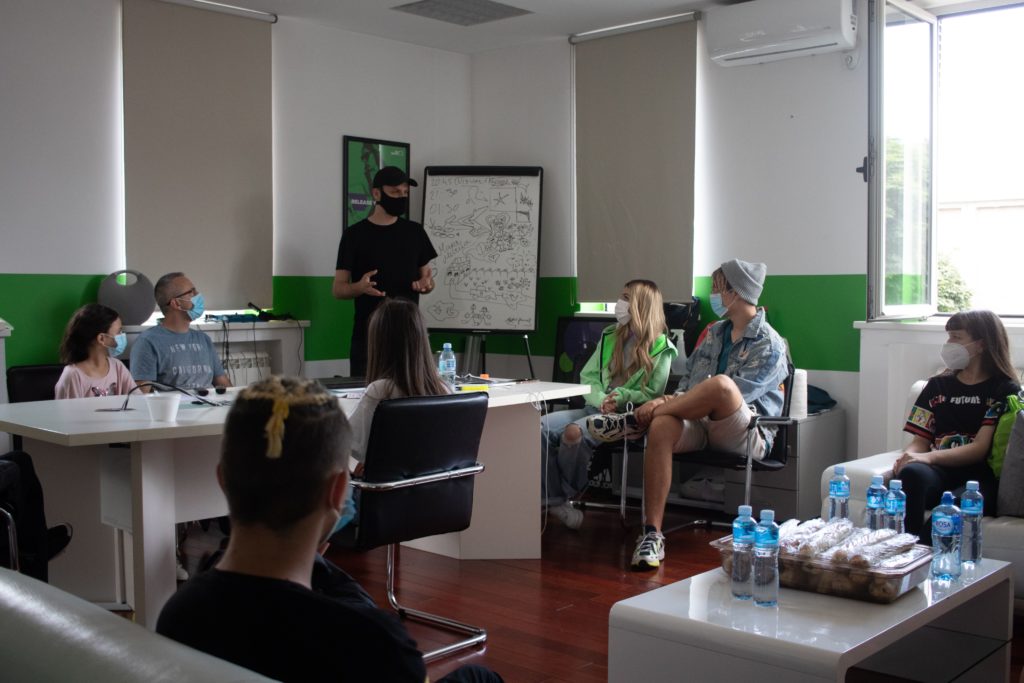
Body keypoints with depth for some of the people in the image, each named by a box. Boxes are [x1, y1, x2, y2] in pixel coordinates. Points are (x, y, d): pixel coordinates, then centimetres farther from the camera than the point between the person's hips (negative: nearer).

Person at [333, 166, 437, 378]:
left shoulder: (414, 232, 10)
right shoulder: (354, 235, 0)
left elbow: (426, 276, 15)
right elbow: (338, 289, 0)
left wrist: (426, 284, -8)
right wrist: (360, 287, -21)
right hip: (368, 334, -3)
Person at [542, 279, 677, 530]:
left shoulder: (661, 349, 0)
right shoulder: (610, 336, 16)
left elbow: (652, 395, -3)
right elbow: (588, 377, 11)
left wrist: (621, 397, -19)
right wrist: (601, 400, -9)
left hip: (629, 415, -6)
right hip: (596, 408, 6)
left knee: (574, 432, -33)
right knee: (541, 426, -19)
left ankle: (565, 495, -11)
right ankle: (552, 498, -16)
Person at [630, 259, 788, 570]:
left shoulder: (769, 346, -4)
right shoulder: (715, 332, 20)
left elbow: (726, 393, -15)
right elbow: (688, 377, 24)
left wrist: (662, 404, -17)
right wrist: (675, 401, -1)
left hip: (745, 436, -5)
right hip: (701, 425, 6)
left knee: (720, 383, -37)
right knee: (662, 426, -30)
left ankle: (643, 416, -14)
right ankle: (652, 534, -31)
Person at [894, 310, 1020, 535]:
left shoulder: (1005, 390, 10)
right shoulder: (938, 385, 23)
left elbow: (981, 448, -3)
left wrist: (929, 457, -19)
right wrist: (907, 457, -8)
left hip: (980, 476, -3)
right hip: (939, 472, 3)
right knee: (911, 473, -35)